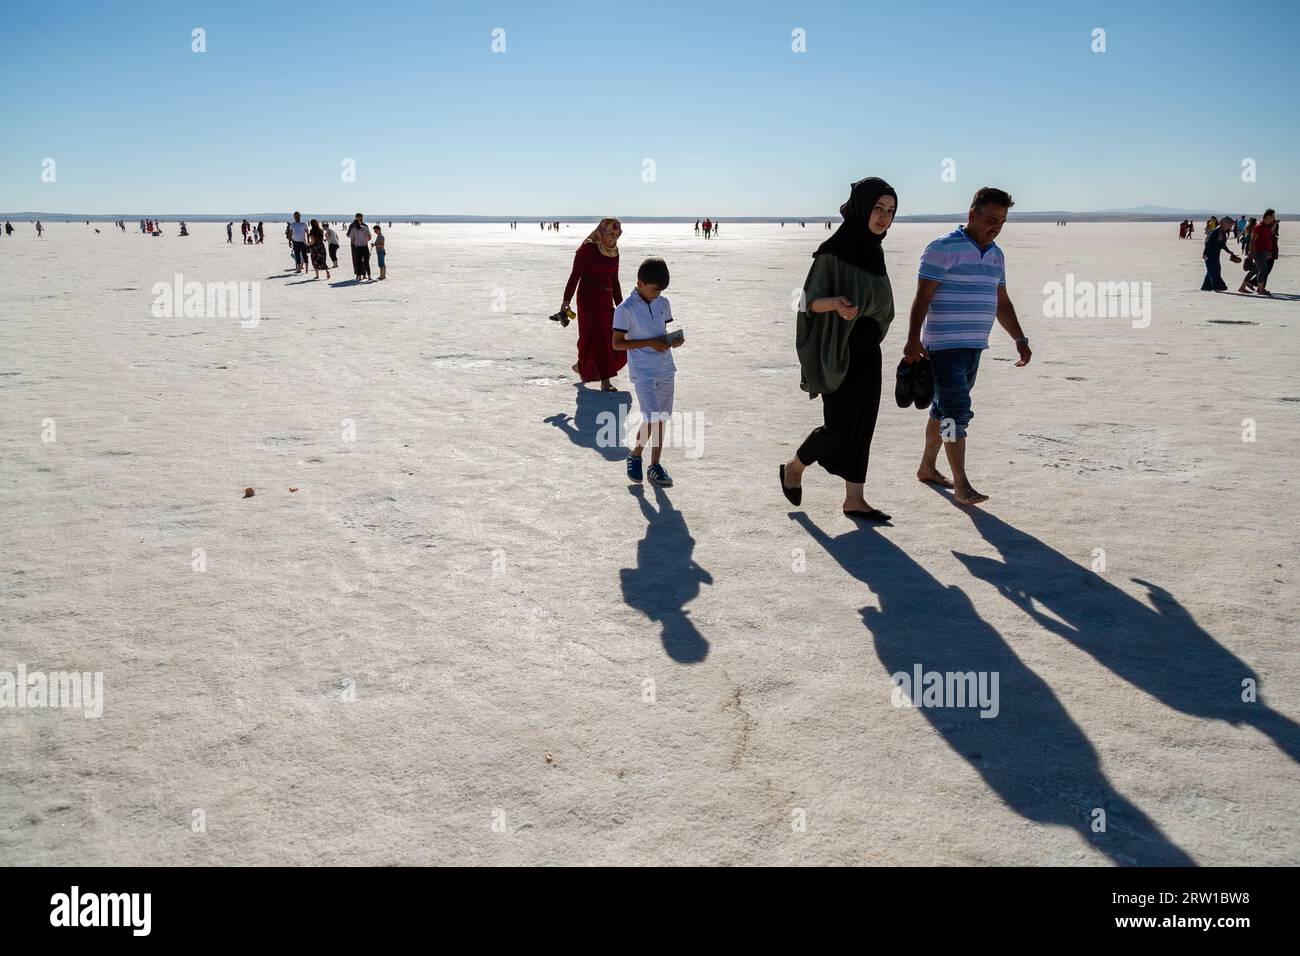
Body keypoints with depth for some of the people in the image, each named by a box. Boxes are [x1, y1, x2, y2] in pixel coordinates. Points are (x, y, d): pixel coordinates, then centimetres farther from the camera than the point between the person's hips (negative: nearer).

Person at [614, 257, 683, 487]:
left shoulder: (663, 303, 6)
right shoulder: (626, 309, -11)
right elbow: (617, 343, -11)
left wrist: (672, 341, -5)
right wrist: (650, 343, -18)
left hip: (665, 369, 6)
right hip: (643, 372, -6)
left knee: (660, 418, 9)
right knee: (652, 418, -12)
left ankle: (655, 466, 18)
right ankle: (635, 455, 13)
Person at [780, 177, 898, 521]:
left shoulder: (874, 250, 8)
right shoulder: (834, 250, -14)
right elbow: (810, 300, -17)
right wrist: (837, 303, -36)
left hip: (866, 350, 7)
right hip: (837, 350, -7)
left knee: (862, 425, 6)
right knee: (840, 426, -4)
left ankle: (854, 499, 13)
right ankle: (793, 468, 21)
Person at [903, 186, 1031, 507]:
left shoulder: (995, 255, 14)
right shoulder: (944, 248, -11)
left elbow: (1002, 302, 21)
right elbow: (922, 297, -16)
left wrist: (1020, 339, 14)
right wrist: (913, 340, -25)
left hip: (974, 347, 8)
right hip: (944, 346, -8)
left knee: (944, 409, 16)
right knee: (957, 411, -12)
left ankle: (927, 467, 29)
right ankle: (961, 486, -11)